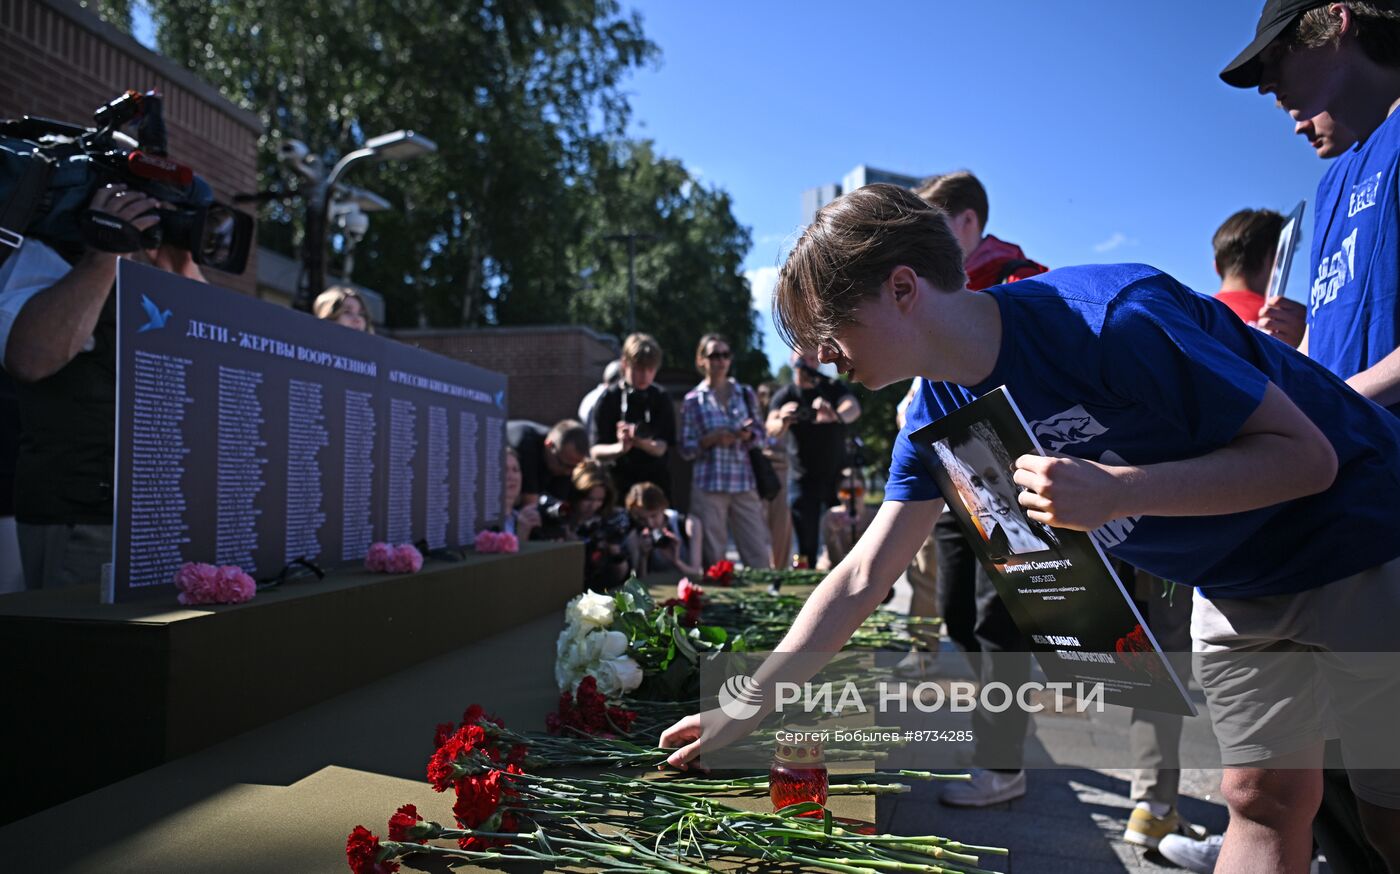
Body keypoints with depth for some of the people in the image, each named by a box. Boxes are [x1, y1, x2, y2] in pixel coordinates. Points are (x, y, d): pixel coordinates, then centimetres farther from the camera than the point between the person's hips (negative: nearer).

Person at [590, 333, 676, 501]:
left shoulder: (661, 399, -1)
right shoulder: (609, 399, -6)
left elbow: (661, 447, -9)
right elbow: (596, 451, -9)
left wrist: (639, 442, -31)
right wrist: (620, 448, -30)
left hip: (656, 482, 2)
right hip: (620, 484, -2)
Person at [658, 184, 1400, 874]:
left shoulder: (1114, 318, -32)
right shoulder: (938, 414, -9)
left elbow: (1306, 456, -24)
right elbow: (860, 580, -6)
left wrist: (1114, 491, -40)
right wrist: (743, 711, -10)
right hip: (1233, 583, 5)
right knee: (1262, 799, 8)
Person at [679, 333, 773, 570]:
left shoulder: (745, 394, 9)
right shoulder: (693, 401, 3)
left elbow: (759, 433, 15)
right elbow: (686, 449, 3)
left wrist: (748, 435, -7)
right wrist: (712, 439, -13)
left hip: (744, 482, 2)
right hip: (709, 485, -2)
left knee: (760, 554, 0)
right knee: (712, 557, 2)